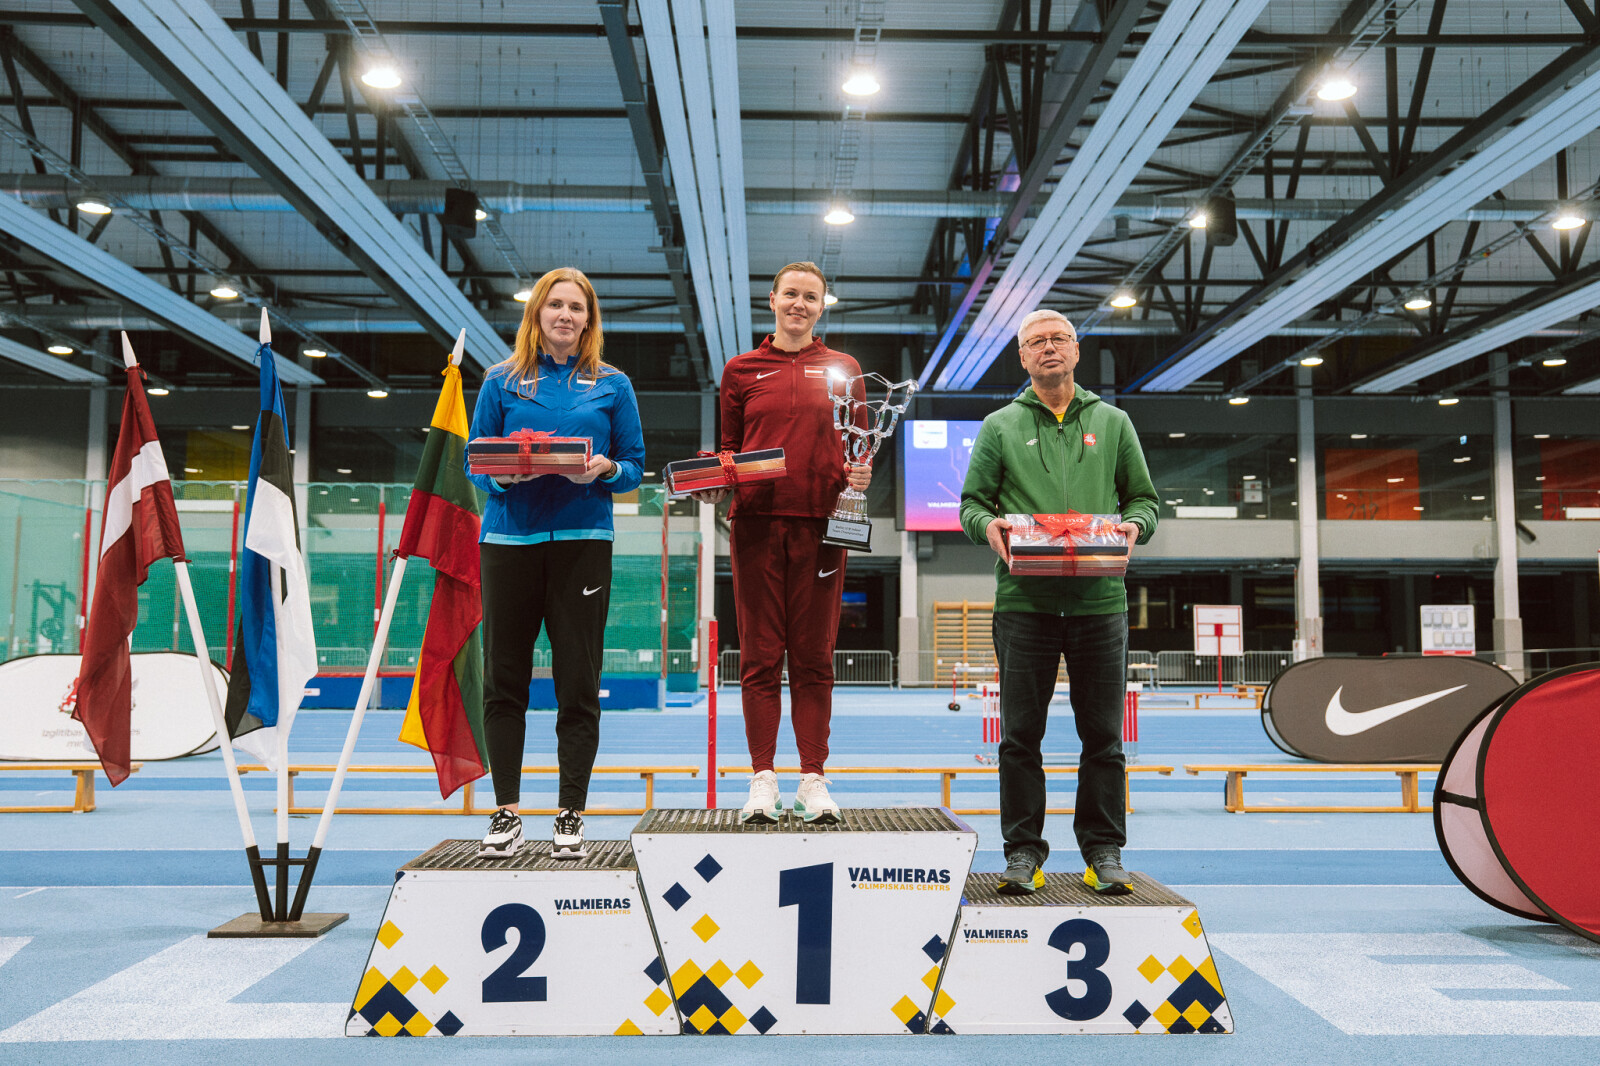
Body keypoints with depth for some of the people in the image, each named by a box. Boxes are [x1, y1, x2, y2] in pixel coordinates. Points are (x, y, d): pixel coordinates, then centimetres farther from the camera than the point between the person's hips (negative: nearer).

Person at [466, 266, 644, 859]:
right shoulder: (502, 381, 11)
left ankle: (571, 816, 11)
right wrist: (503, 474, -12)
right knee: (503, 680, 3)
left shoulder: (612, 385, 10)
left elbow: (634, 467, 8)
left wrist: (606, 470, -13)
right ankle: (506, 814, 15)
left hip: (582, 541, -1)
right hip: (509, 538, 1)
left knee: (578, 685, 0)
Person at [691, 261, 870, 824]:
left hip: (820, 523, 0)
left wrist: (860, 472, -6)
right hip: (756, 522, 0)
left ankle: (813, 780, 9)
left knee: (814, 656, 3)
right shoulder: (741, 370, 13)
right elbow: (729, 448, 16)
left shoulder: (842, 369, 13)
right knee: (760, 655, 1)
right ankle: (763, 780, 8)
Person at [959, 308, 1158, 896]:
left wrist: (1133, 525, -6)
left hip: (1099, 599, 1)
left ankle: (1104, 851, 16)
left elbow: (1144, 498, 16)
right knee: (1020, 734, 1)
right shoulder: (1000, 427, 11)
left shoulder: (1112, 423, 15)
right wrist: (989, 525, -13)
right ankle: (1023, 852, 11)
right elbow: (972, 501, 9)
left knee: (1103, 736, 5)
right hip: (1024, 599, -1)